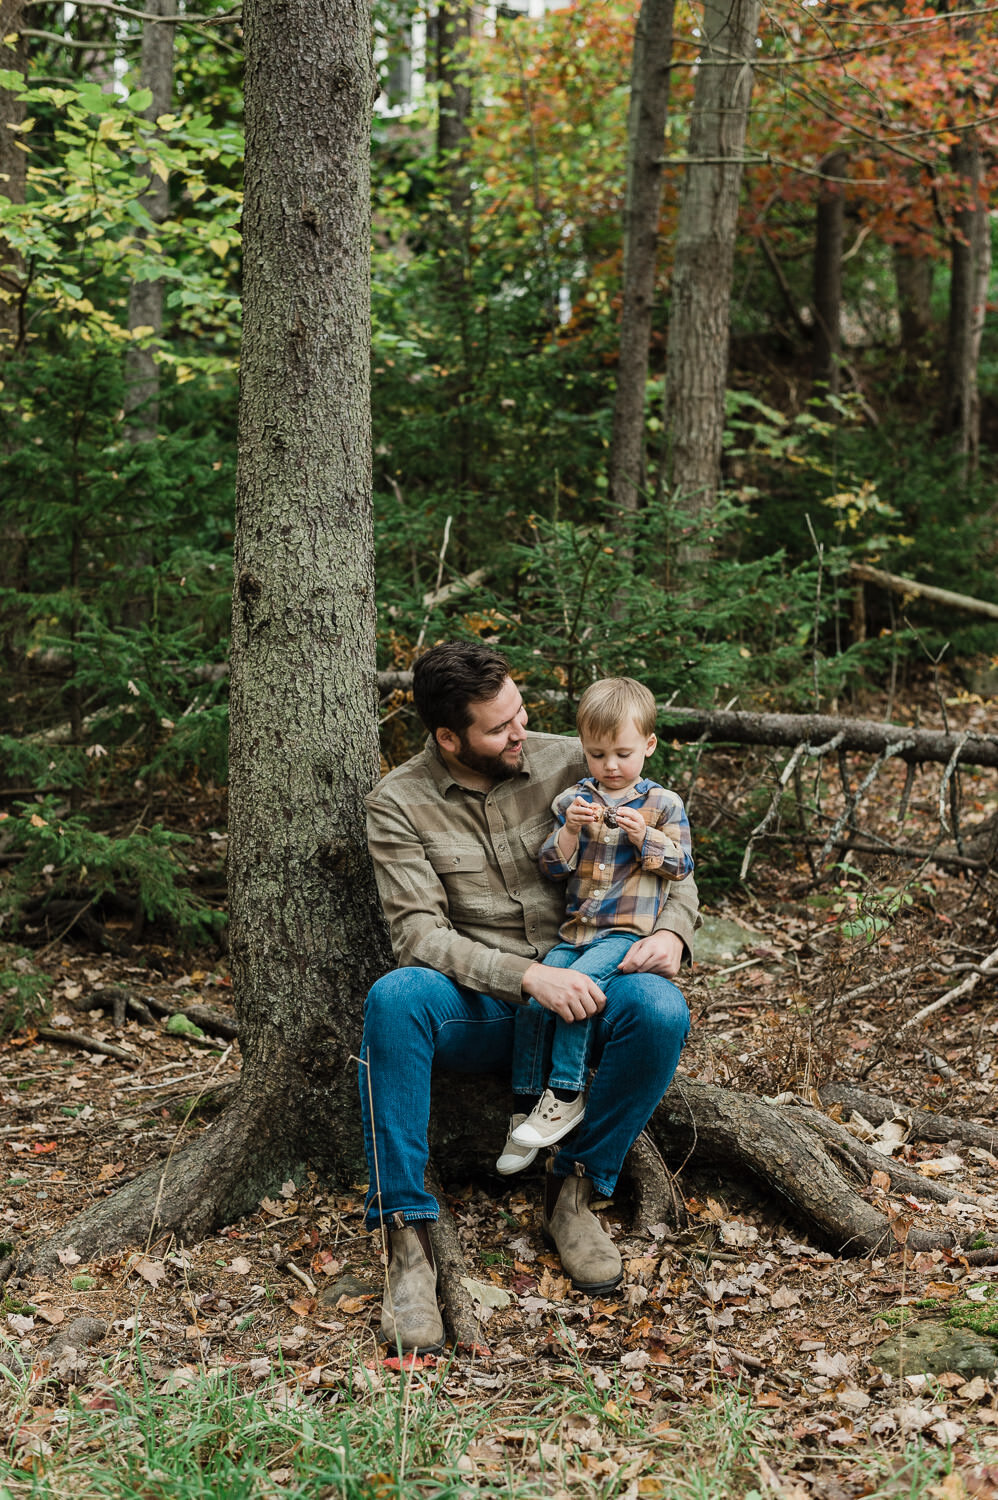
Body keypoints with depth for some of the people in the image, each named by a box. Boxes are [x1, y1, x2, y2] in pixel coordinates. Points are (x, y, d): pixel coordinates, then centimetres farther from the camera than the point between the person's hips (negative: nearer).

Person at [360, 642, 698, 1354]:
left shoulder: (571, 764, 1)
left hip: (580, 992, 2)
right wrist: (527, 977, -27)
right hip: (478, 1011, -1)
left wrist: (673, 931, -15)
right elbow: (419, 934, -14)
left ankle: (575, 1190, -8)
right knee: (395, 996, -35)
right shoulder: (400, 803, -4)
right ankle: (408, 1238, -27)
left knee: (660, 1009, -31)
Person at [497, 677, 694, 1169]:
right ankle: (525, 1105, -3)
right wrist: (570, 831, -12)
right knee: (533, 996, -14)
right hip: (575, 929, 4)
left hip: (627, 930, -4)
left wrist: (644, 838, -14)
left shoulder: (663, 804, 5)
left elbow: (681, 866, 1)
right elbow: (551, 867, 6)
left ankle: (566, 1095, -19)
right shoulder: (573, 800, 11)